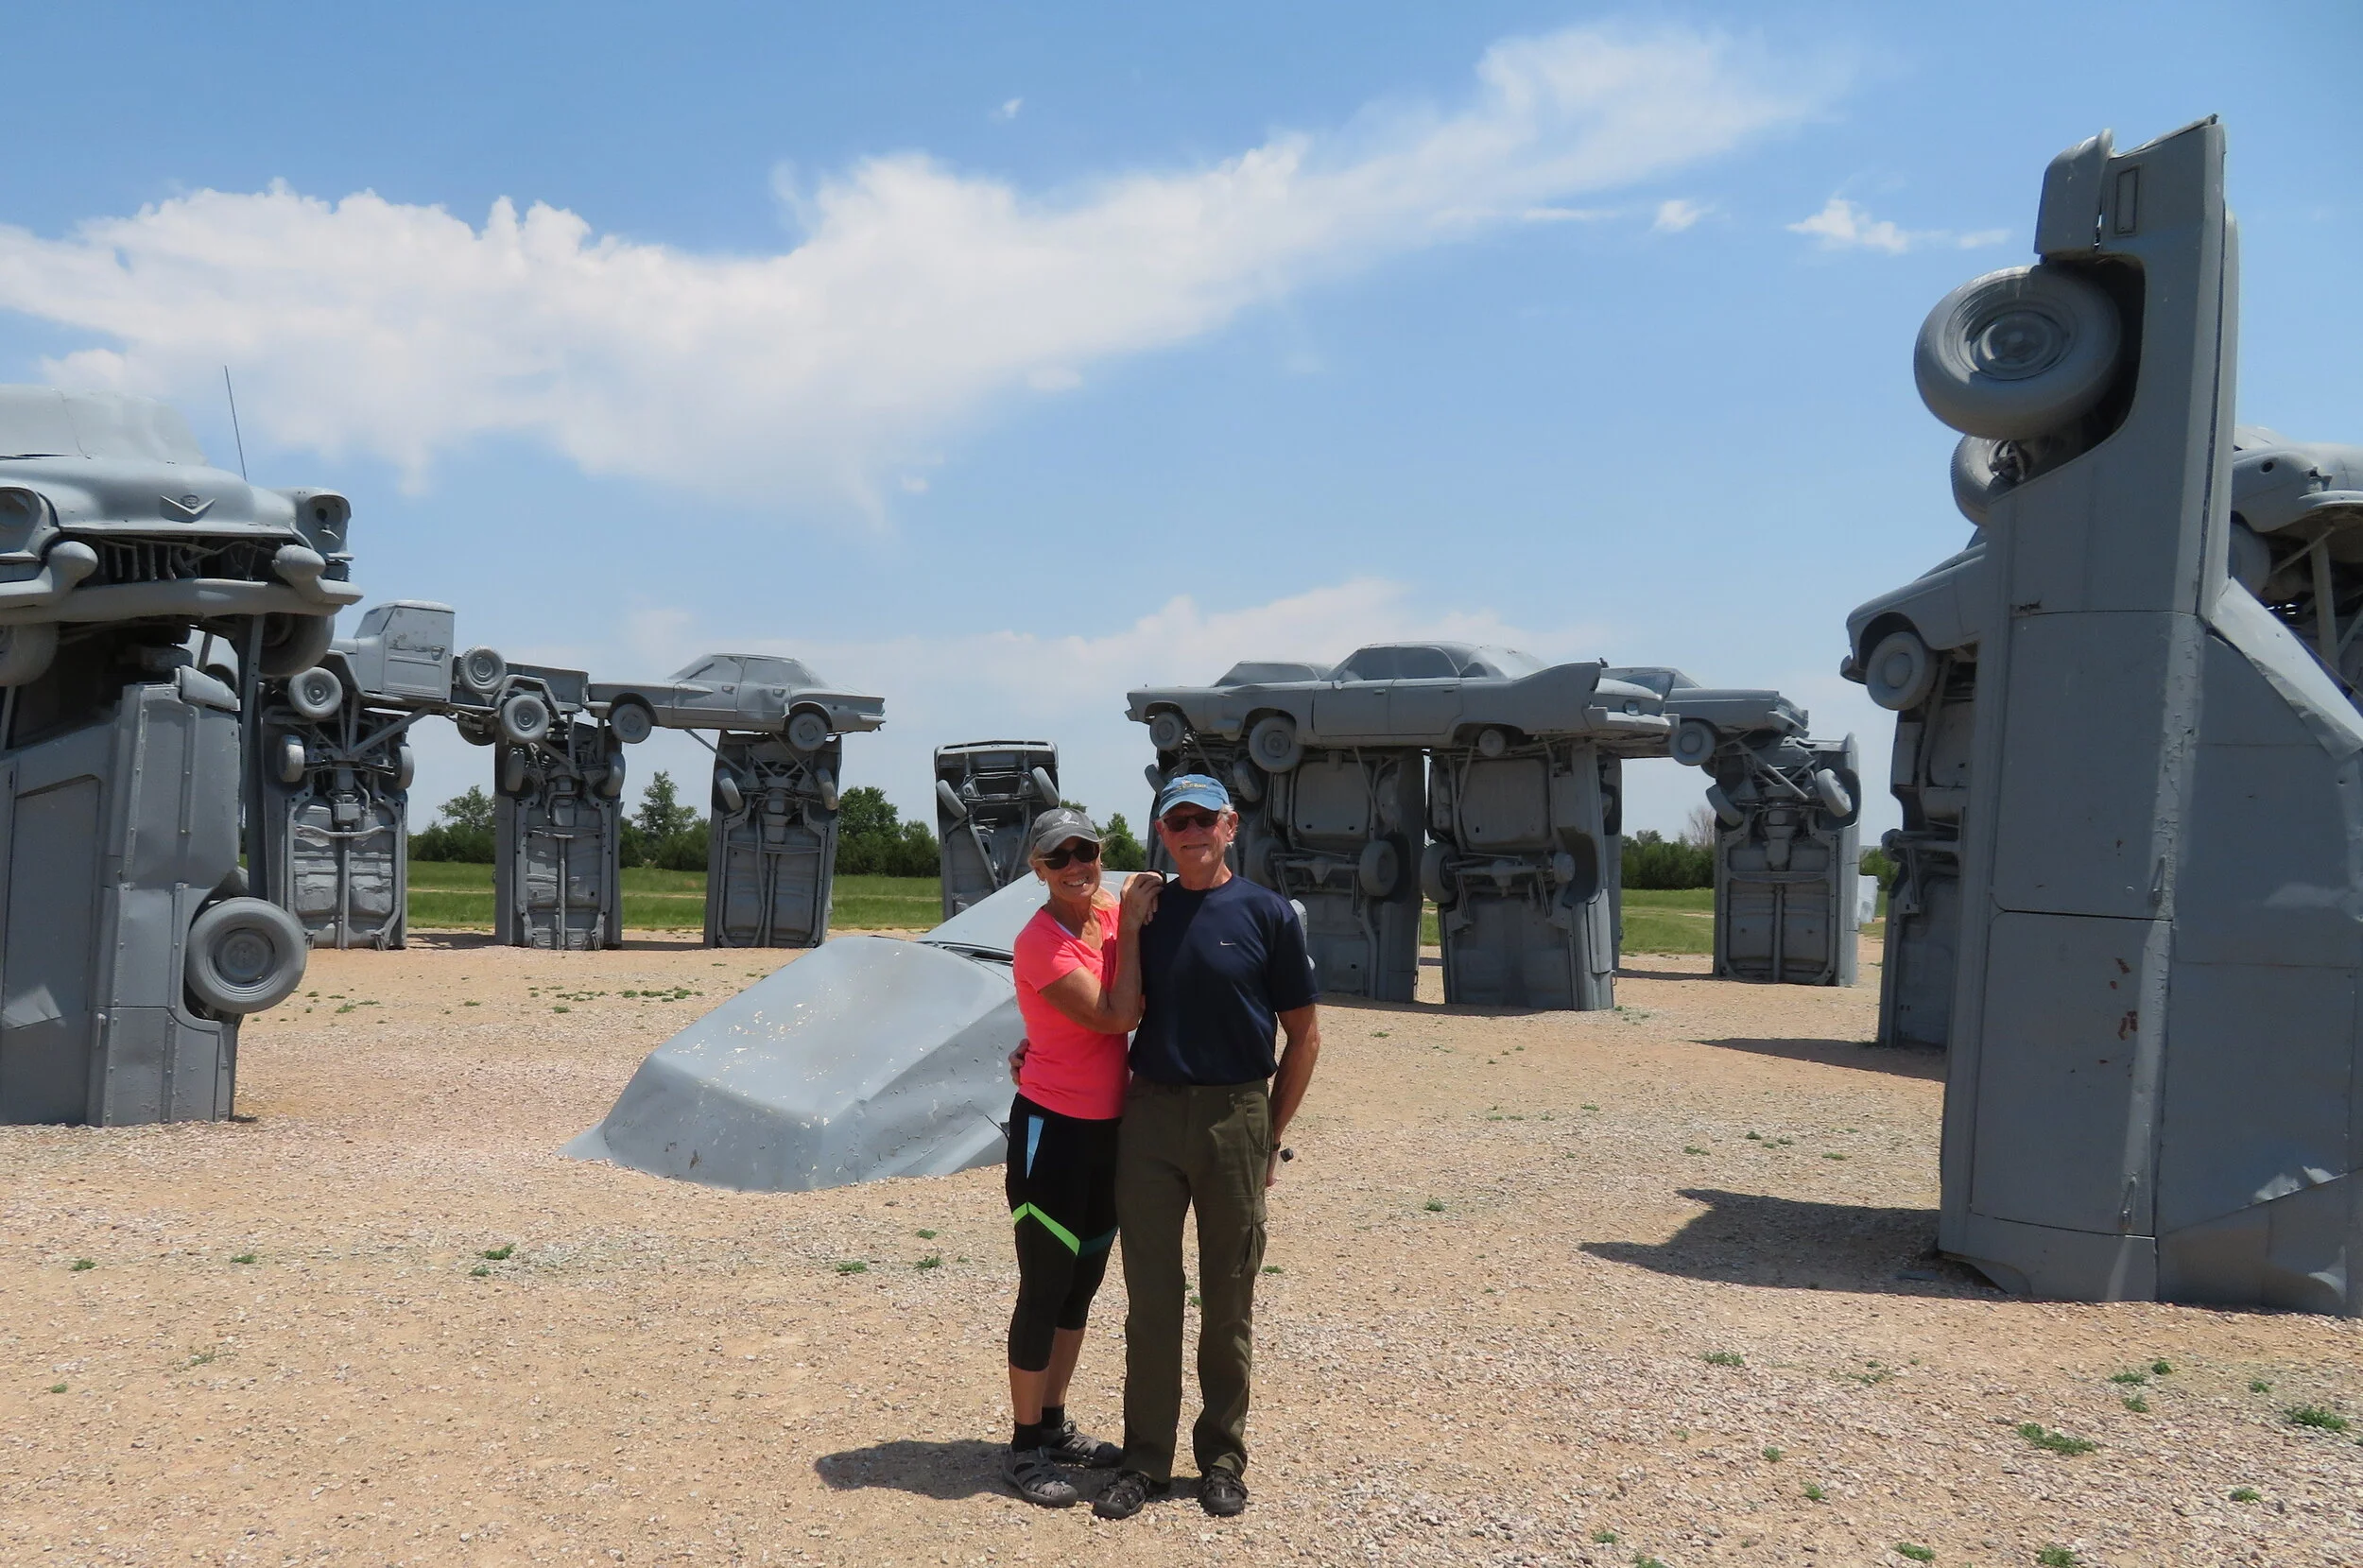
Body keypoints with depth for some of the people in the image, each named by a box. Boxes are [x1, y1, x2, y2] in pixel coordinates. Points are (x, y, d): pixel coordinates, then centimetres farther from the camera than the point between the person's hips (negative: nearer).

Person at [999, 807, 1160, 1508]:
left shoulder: (1111, 913, 1)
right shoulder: (1040, 942, -19)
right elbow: (1115, 1017, -22)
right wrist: (1130, 930, -17)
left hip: (1109, 1127, 8)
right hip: (1052, 1129, -7)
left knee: (1081, 1285, 17)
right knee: (1044, 1291, 0)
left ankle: (1054, 1425, 32)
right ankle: (1024, 1449, 14)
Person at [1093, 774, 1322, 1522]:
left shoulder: (1268, 914, -2)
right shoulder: (1143, 910, 7)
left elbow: (1304, 1036, 1)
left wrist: (1270, 1134, 0)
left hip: (1235, 1117, -2)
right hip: (1149, 1114, 2)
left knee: (1229, 1299, 9)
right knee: (1150, 1297, 7)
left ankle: (1222, 1455, 23)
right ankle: (1145, 1457, 18)